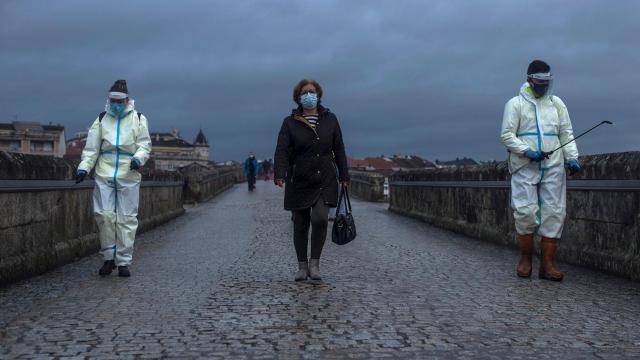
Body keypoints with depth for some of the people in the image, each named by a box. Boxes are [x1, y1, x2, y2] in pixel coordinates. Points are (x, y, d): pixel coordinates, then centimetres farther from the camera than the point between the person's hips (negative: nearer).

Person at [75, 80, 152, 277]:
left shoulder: (138, 119, 7)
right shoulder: (102, 119, 11)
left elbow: (145, 144, 4)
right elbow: (91, 147, 9)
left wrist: (138, 158, -16)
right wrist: (84, 167, -4)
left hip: (129, 176, -1)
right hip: (104, 175, 2)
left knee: (127, 219, 0)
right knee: (104, 215, -3)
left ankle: (124, 261, 7)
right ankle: (109, 257, 12)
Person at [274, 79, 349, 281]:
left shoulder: (330, 119, 8)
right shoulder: (290, 123, 2)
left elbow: (338, 149, 10)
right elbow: (282, 150, -8)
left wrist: (344, 175, 9)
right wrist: (279, 174, -23)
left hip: (325, 181, 0)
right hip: (299, 182, 0)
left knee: (320, 218, -18)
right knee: (300, 225, 6)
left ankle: (315, 263, -3)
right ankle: (302, 266, 19)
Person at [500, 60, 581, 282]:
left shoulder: (556, 103, 15)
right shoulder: (515, 104, 4)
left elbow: (566, 133, 14)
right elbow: (507, 135, -2)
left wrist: (572, 156, -2)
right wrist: (527, 151, -15)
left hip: (553, 168, 3)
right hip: (525, 168, -3)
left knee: (554, 213, -2)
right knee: (526, 212, -8)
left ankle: (547, 265, 2)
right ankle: (525, 259, 11)